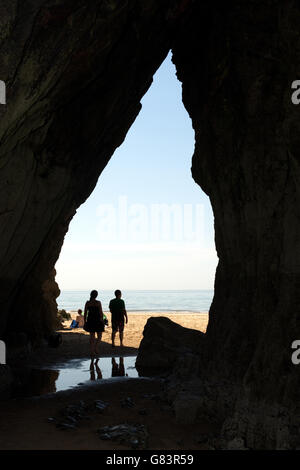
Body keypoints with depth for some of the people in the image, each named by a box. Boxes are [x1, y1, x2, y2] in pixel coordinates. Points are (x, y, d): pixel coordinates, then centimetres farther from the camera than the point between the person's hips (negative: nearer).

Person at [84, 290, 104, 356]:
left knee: (92, 336, 11)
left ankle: (92, 351, 9)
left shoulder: (87, 303, 0)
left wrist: (85, 322, 10)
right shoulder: (98, 303, -11)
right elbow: (101, 313, -10)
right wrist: (102, 321, -2)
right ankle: (95, 347, -11)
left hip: (90, 321, 4)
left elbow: (85, 313, 2)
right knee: (99, 336, 10)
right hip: (97, 321, -4)